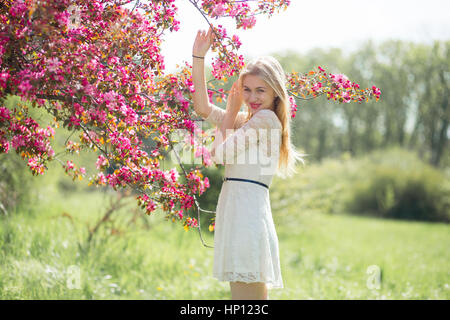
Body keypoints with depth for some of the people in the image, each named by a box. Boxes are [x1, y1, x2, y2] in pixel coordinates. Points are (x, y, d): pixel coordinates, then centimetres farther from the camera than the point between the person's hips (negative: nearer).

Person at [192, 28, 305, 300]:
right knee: (254, 294, 13)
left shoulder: (267, 118, -9)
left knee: (246, 293, -9)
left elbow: (220, 153, -9)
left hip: (248, 212, -9)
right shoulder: (248, 120, 18)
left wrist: (232, 110, 5)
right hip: (236, 209, 9)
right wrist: (198, 57, 13)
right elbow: (203, 107, 15)